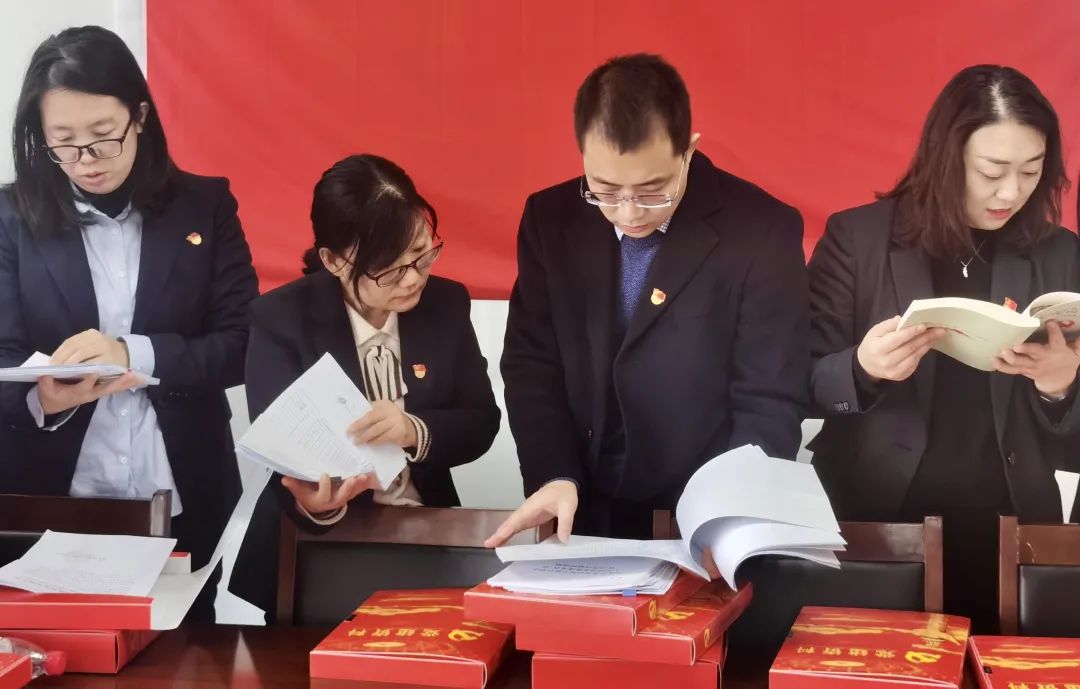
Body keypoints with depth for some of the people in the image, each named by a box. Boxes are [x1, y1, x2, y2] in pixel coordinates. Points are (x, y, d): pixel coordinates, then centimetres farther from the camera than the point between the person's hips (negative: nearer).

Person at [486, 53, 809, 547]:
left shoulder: (763, 231, -8)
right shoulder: (550, 218, 2)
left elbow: (769, 406, -8)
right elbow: (531, 364, 6)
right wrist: (553, 477, -10)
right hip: (582, 518, 2)